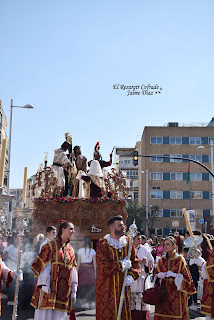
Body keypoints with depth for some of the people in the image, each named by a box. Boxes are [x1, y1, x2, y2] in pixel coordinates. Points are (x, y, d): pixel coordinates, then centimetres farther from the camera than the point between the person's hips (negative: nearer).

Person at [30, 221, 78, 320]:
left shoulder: (70, 249, 14)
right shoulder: (50, 246, -3)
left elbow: (73, 270, 14)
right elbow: (44, 265, -9)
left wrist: (73, 289, 10)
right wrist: (44, 284, -18)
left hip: (64, 289, 5)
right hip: (50, 287, -5)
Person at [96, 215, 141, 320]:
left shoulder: (128, 242, 7)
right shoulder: (102, 244, -10)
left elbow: (135, 263, 9)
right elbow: (104, 268, -19)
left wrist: (131, 276, -9)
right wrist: (123, 265, -10)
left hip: (123, 287, 5)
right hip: (107, 290, -4)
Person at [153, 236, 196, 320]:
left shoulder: (180, 259, -4)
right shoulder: (162, 260, 9)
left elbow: (186, 276, -3)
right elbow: (156, 274, 15)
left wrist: (175, 275, -15)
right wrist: (159, 275, -6)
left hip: (176, 292, -4)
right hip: (164, 292, 4)